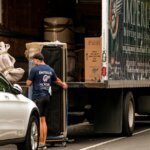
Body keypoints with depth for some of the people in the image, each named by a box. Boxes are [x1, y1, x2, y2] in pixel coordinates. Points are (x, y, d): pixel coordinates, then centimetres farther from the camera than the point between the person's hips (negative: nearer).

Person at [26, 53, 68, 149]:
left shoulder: (35, 69, -10)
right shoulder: (50, 70, 11)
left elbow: (28, 83, -9)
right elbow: (57, 80, 27)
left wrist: (28, 80, 14)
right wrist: (63, 84, 47)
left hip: (38, 97, -7)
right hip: (46, 96, 7)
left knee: (39, 120, -6)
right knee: (43, 120, 12)